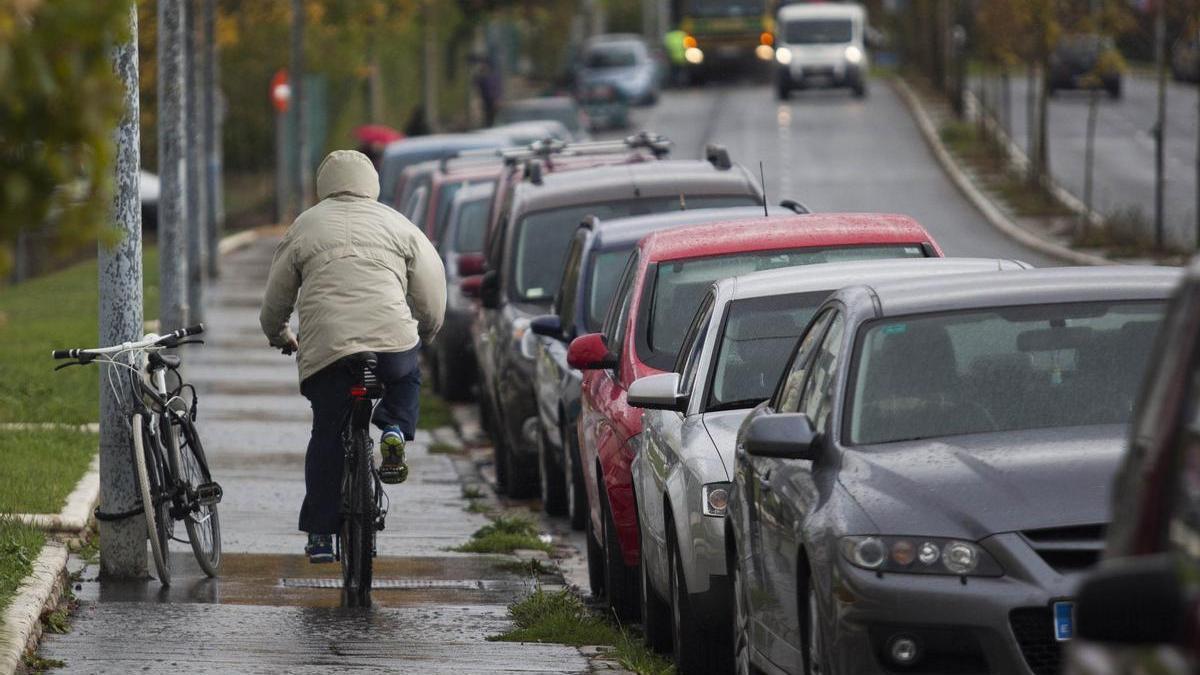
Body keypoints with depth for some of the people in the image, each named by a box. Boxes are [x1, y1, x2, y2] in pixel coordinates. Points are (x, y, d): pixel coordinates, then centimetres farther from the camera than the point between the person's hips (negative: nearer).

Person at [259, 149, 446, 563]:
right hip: (393, 340, 0)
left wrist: (278, 337, 39)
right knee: (406, 378, 33)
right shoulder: (396, 224, 15)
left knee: (327, 439, 11)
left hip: (325, 347, 0)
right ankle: (394, 431, 5)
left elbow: (276, 297, 20)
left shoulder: (304, 227, 15)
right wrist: (425, 333, 32)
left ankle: (320, 536, 10)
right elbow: (432, 285, 14)